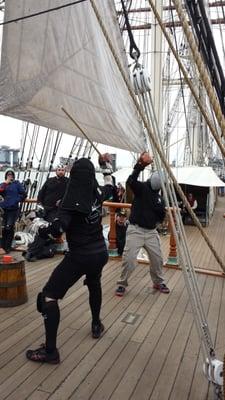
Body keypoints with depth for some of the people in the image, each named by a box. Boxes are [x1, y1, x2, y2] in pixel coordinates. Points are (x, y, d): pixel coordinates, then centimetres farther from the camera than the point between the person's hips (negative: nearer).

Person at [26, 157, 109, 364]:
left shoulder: (72, 199, -18)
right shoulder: (97, 192, -1)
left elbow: (59, 227, -29)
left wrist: (44, 229, -12)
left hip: (80, 256, -7)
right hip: (100, 252, 7)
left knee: (49, 295, 2)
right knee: (94, 283, 35)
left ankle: (50, 351, 4)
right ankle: (96, 325, 48)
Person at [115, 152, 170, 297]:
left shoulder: (159, 198, 12)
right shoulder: (142, 188, -6)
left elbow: (161, 218, 12)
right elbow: (131, 181, -30)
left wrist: (162, 211, -10)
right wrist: (141, 164, -40)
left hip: (151, 232, 6)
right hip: (136, 230, -6)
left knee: (158, 259, 13)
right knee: (129, 259, -10)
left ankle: (159, 283, 36)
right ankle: (122, 284, 12)